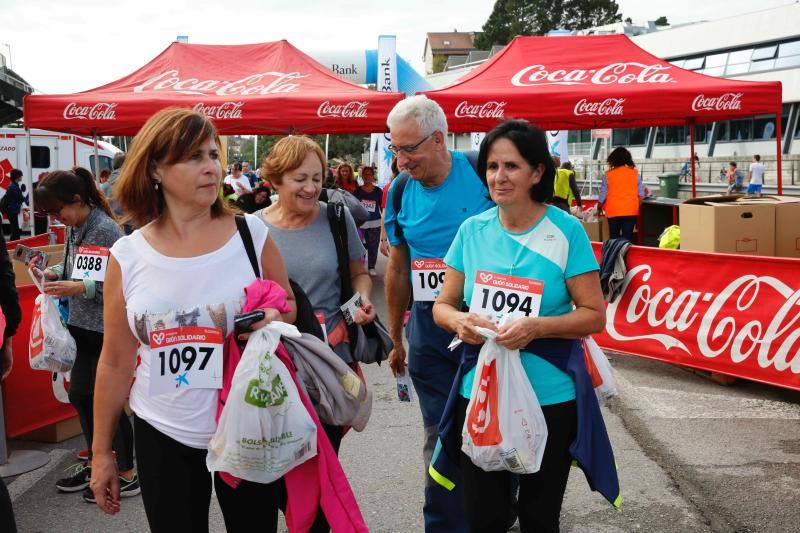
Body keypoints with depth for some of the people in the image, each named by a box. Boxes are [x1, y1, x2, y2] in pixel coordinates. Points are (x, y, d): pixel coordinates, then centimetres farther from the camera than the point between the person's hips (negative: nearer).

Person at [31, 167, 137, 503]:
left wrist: (80, 288, -30)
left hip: (105, 330, -8)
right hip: (81, 325, 9)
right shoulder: (74, 228, 7)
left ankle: (128, 476, 16)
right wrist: (54, 273, 0)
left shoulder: (105, 230, -18)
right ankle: (96, 462, 34)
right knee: (79, 395, 16)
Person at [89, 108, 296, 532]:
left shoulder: (251, 234, -5)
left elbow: (288, 306, 9)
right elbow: (115, 363, 3)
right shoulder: (126, 256, -4)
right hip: (162, 434, 1)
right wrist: (101, 452, 7)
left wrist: (273, 321, -15)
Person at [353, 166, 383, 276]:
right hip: (360, 223, 0)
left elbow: (382, 206, 10)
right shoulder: (357, 190, 2)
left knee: (373, 246, 5)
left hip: (375, 224, 1)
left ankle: (372, 267, 18)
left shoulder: (378, 191, 3)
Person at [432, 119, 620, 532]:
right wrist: (459, 320, -15)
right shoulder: (472, 230, 1)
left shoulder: (566, 231, -8)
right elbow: (442, 305, 8)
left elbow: (595, 314, -7)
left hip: (550, 397, -2)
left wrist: (538, 327, -23)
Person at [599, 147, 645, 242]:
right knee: (627, 238, 3)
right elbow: (641, 195, -1)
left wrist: (600, 206, 16)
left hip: (613, 211, -1)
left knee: (614, 238, 9)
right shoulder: (635, 173, -2)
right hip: (631, 211, 1)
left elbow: (602, 196, -3)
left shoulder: (608, 175, -6)